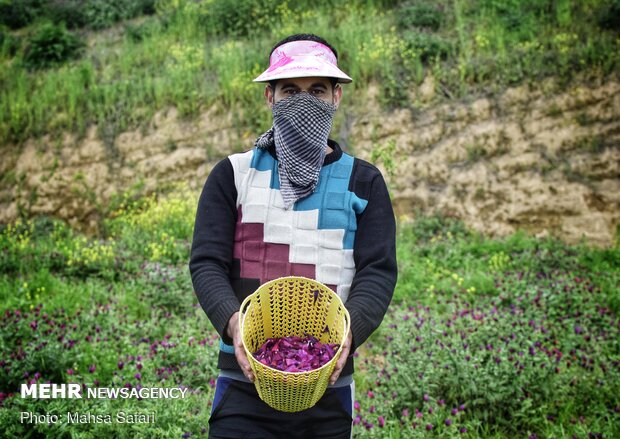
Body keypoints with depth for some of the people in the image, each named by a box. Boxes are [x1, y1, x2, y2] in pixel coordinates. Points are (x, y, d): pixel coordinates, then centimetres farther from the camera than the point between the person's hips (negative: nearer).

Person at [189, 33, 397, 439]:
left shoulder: (364, 182, 8)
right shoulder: (233, 175, 7)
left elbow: (379, 271, -2)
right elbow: (207, 263, -2)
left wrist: (349, 329, -22)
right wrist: (233, 321, -22)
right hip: (245, 382, -1)